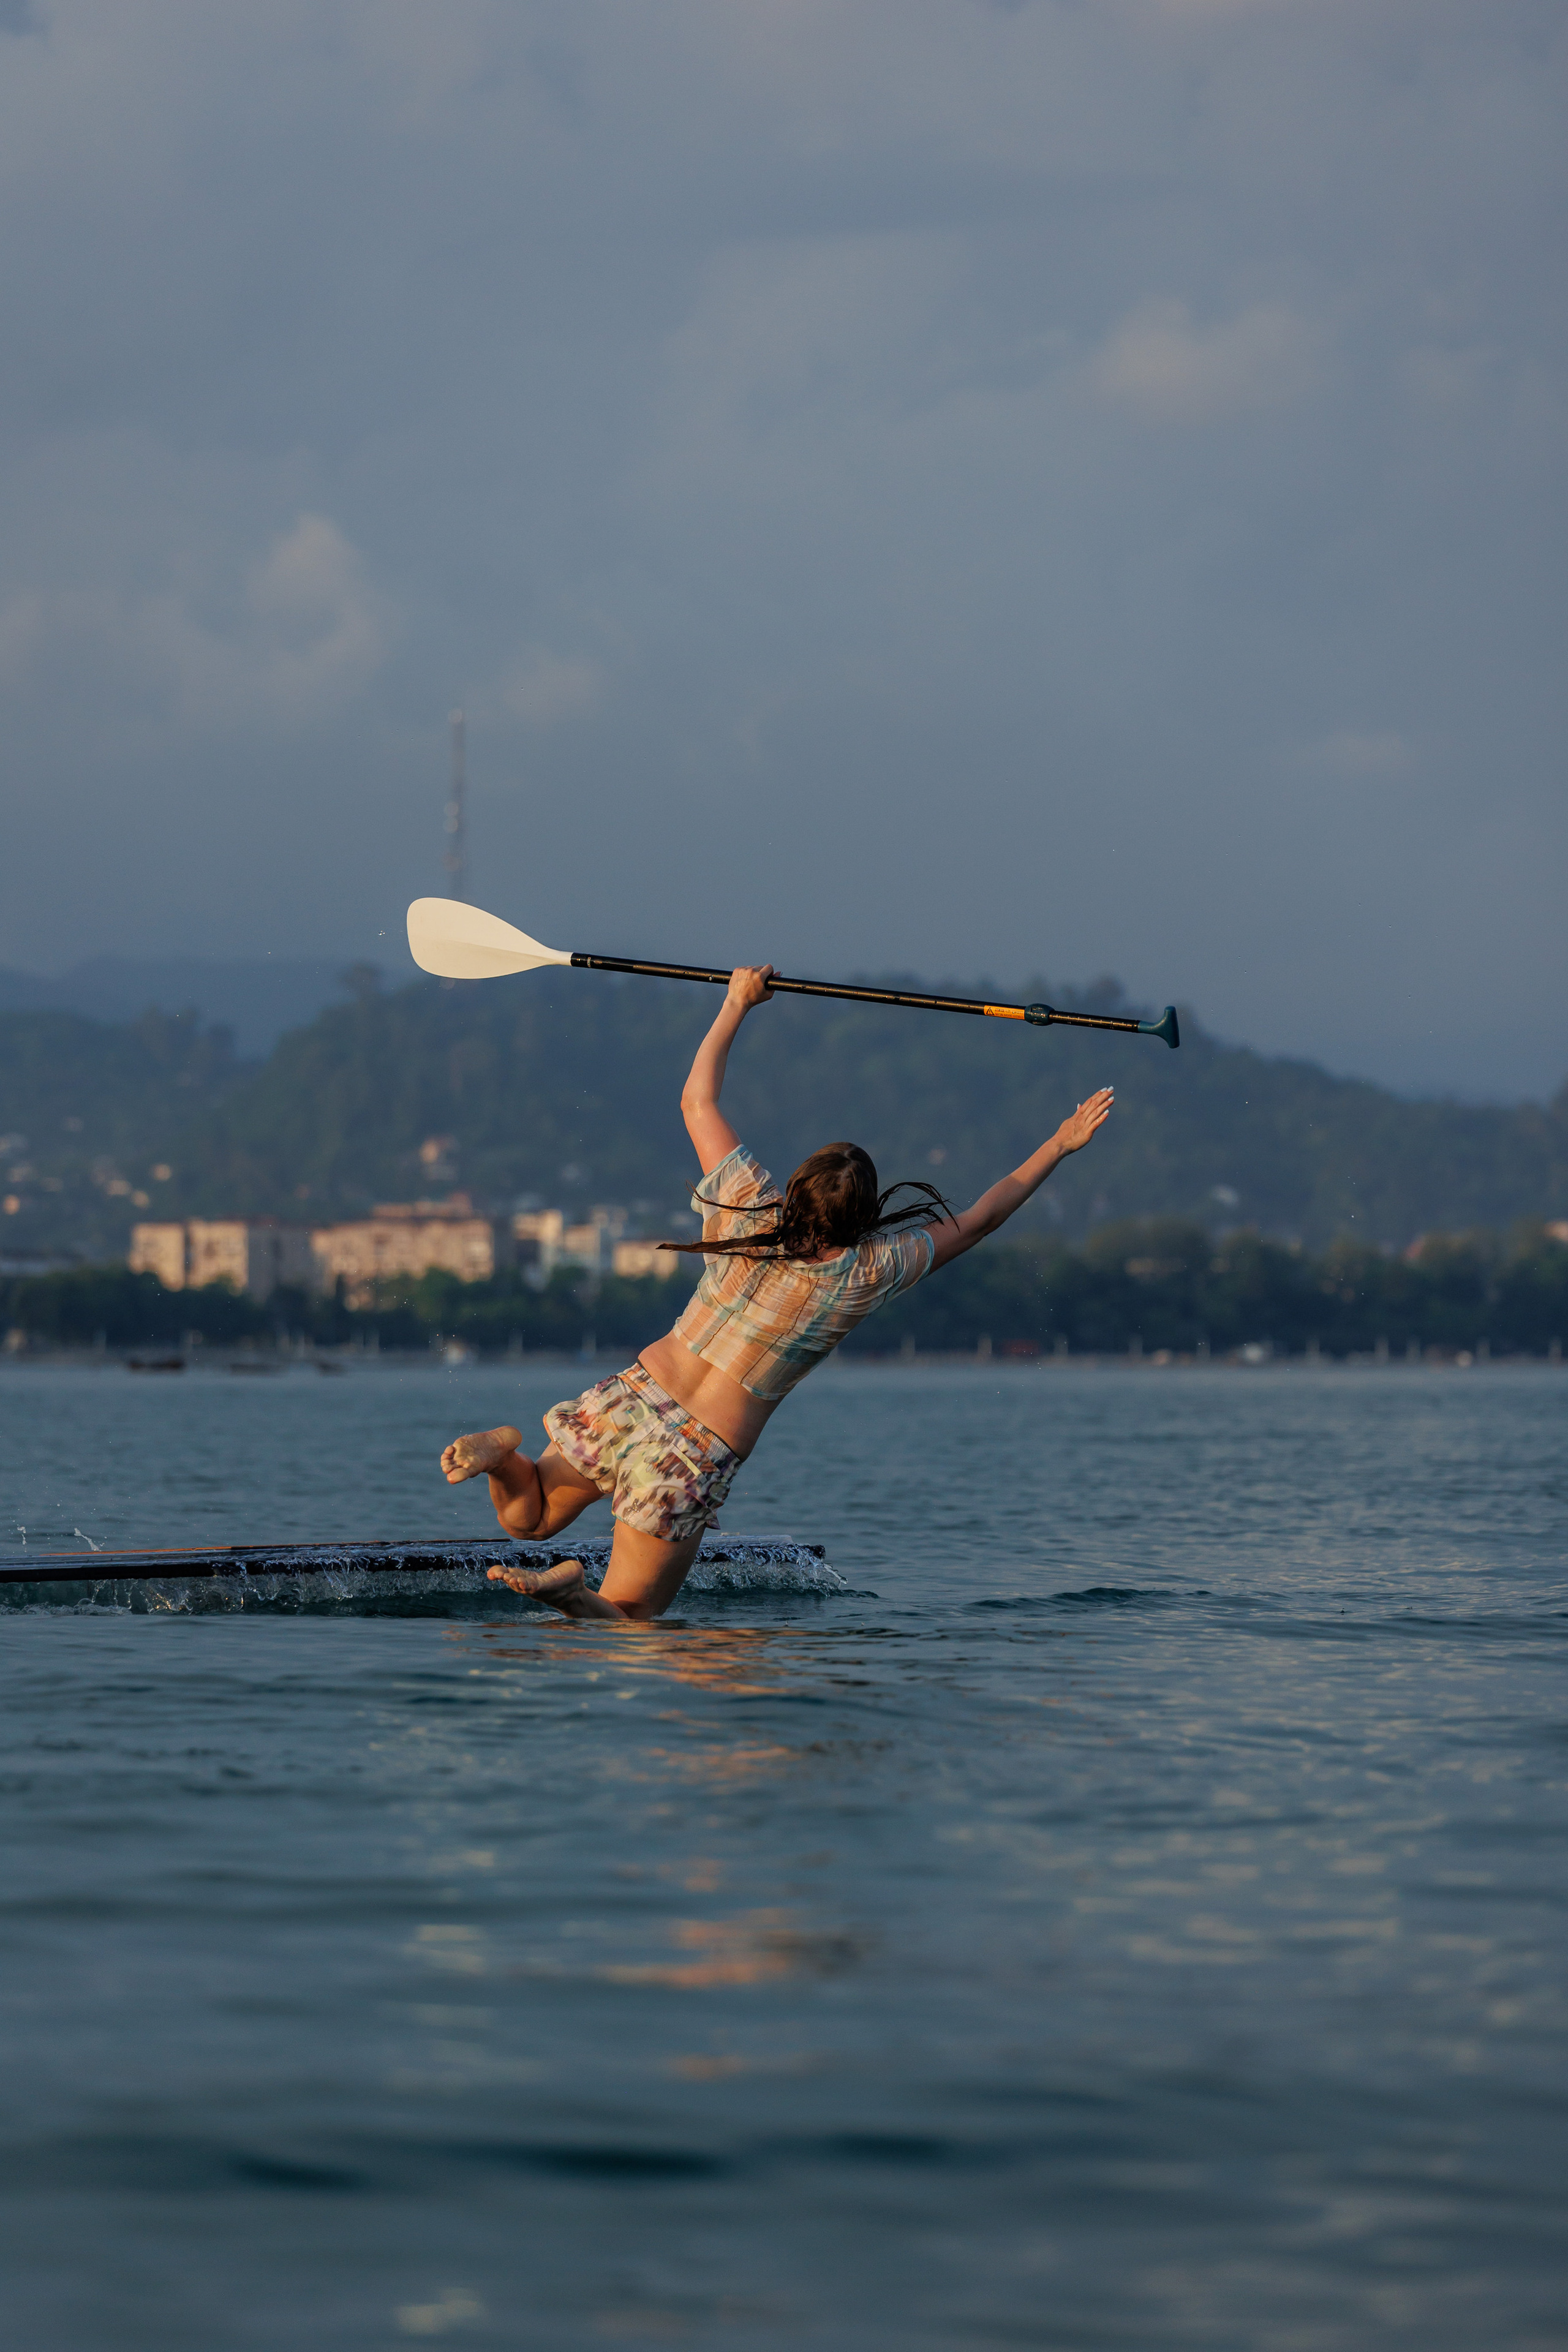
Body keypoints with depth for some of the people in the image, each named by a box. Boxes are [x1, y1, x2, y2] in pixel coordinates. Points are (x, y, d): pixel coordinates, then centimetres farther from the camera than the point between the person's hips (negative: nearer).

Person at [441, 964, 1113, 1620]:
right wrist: (1060, 1146, 13)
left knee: (527, 1520, 21)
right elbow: (974, 1222, 2)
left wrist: (737, 1004, 24)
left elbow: (698, 1100, 12)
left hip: (629, 1397, 3)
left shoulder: (748, 1206, -5)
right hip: (698, 1456, -3)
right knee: (628, 1615, 8)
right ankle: (572, 1590, -24)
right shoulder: (868, 1272, -12)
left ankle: (502, 1453, -11)